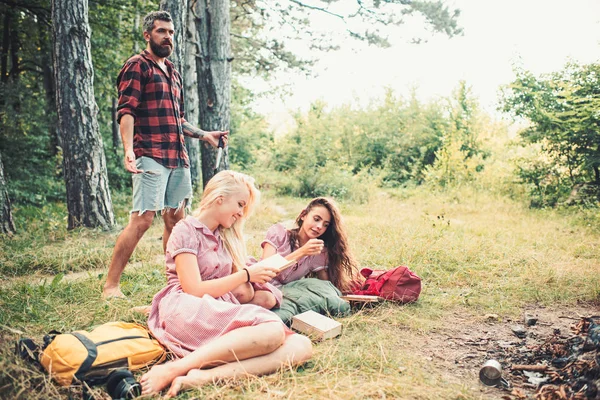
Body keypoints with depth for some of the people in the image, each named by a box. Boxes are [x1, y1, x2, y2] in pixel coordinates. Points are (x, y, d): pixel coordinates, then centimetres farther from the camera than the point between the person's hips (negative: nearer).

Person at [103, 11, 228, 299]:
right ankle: (110, 286, -7)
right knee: (142, 219, -14)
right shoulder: (137, 66, 0)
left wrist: (204, 135, 21)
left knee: (175, 218, 9)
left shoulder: (173, 74, 24)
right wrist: (129, 150, -26)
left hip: (178, 158, 8)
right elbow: (126, 112, -12)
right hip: (151, 156, -8)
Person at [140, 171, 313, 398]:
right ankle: (174, 368, -32)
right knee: (272, 330, -33)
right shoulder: (186, 230, 0)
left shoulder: (225, 236, 22)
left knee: (301, 346, -20)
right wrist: (246, 275, -6)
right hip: (187, 313, -7)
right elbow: (194, 290, -10)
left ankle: (204, 376, -35)